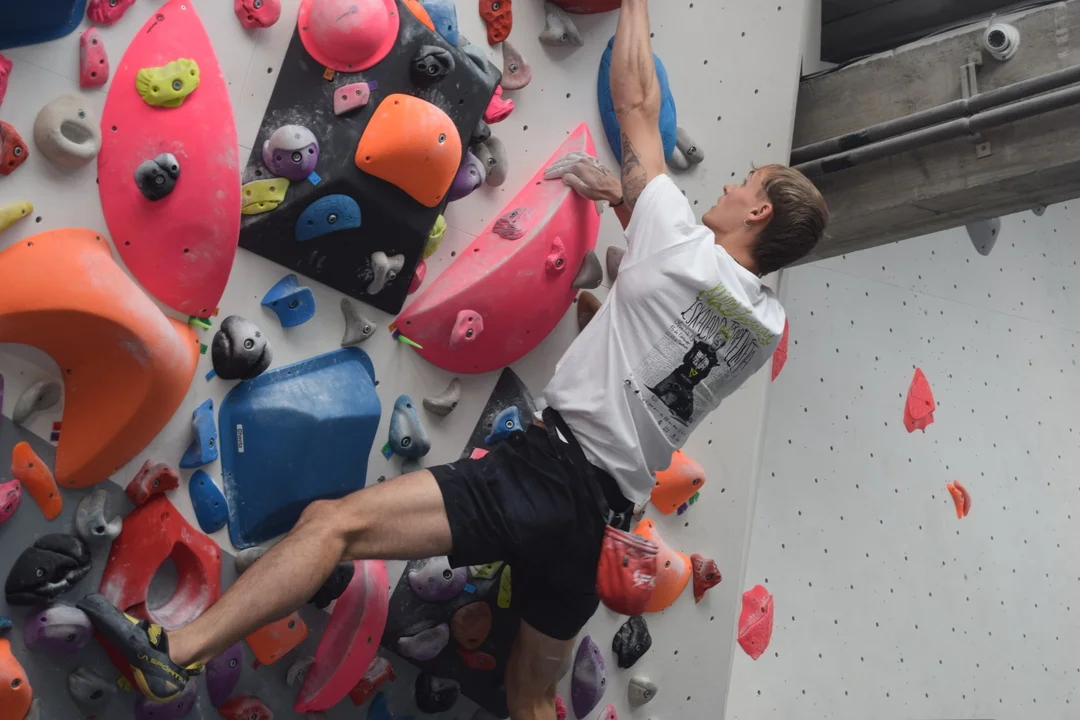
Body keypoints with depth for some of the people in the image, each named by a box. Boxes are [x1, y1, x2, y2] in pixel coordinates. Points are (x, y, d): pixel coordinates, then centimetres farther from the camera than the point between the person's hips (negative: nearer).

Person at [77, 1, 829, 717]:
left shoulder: (687, 252, -5)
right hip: (603, 513, 8)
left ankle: (176, 652, -22)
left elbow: (636, 107, 5)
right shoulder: (767, 327, 13)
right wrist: (627, 201, 32)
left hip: (551, 469, -8)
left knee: (336, 521, -14)